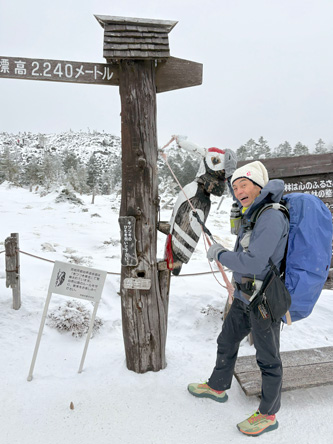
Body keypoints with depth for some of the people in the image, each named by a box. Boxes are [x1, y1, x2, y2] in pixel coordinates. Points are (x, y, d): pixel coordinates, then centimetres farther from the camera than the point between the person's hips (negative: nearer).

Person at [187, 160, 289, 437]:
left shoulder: (271, 217, -23)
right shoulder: (251, 216, 7)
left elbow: (252, 263, -28)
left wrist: (220, 255, -15)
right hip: (243, 298, 10)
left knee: (268, 359, 9)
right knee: (227, 343, 23)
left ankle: (268, 415, 28)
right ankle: (218, 387, 45)